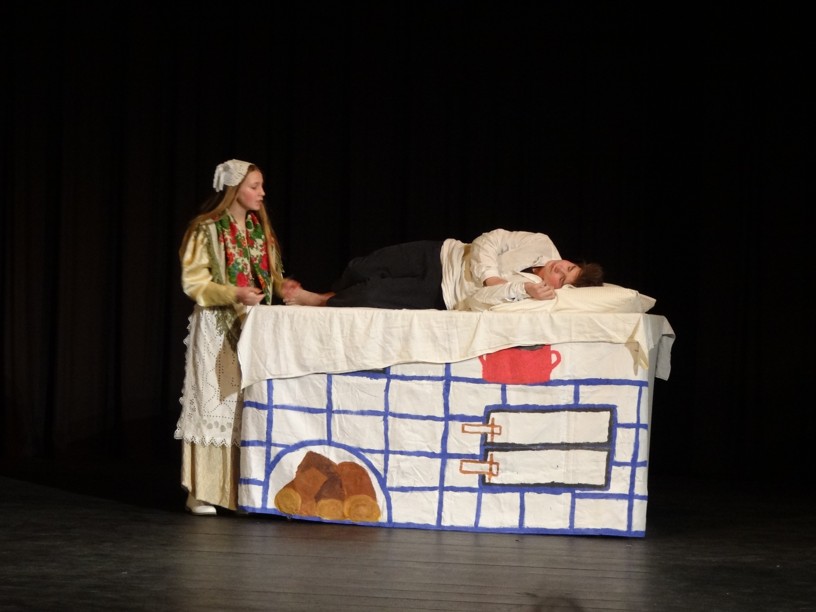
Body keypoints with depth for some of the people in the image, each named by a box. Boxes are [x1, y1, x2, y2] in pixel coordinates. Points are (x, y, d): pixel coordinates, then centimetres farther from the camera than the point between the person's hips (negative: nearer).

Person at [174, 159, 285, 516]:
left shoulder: (261, 230, 13)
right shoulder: (207, 230, -5)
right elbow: (193, 283, -9)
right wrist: (234, 294, -21)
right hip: (216, 328, -6)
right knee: (214, 403, -6)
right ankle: (201, 493, -3)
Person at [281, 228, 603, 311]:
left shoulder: (538, 294, -20)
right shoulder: (542, 245, -12)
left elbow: (472, 304, -27)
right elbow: (488, 241, -9)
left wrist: (521, 288, -37)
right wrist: (490, 276, -25)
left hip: (441, 298, -3)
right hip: (440, 256, 3)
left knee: (369, 296, -17)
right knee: (362, 268, -3)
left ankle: (317, 301, 13)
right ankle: (323, 298, 28)